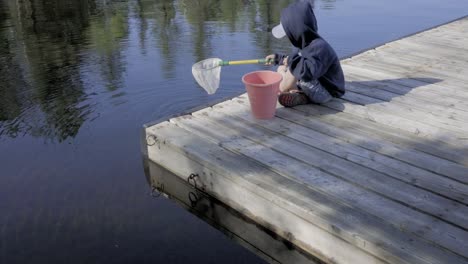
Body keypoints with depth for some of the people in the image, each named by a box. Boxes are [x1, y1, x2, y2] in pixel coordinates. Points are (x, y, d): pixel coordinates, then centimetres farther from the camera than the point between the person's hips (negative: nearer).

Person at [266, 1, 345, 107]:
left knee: (294, 70, -30)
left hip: (325, 92, -10)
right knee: (281, 68, 10)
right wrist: (278, 58, 23)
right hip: (316, 86, 10)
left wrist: (292, 60, -29)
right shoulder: (304, 43, 2)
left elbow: (309, 70, -46)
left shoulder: (319, 47, -28)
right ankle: (301, 95, -7)